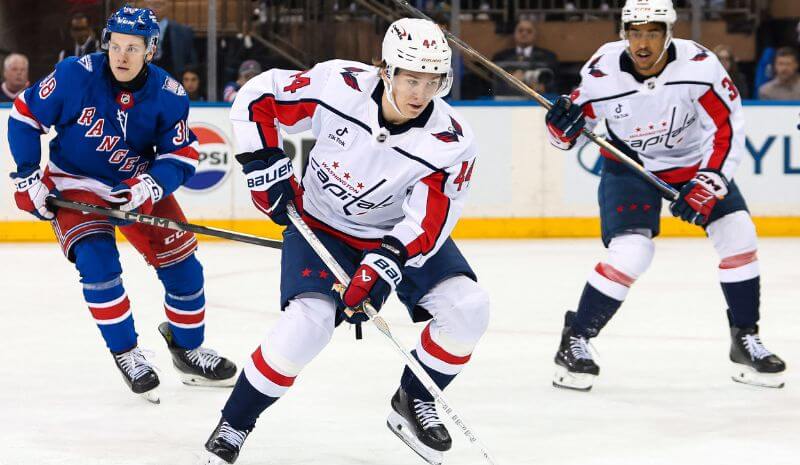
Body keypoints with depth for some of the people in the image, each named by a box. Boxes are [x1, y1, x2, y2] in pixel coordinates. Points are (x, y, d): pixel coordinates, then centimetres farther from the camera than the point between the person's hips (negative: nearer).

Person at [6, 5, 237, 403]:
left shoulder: (168, 96, -17)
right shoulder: (75, 75, -23)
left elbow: (181, 157, -11)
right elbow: (24, 116, -12)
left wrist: (150, 187, -30)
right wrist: (28, 179, -12)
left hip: (138, 184, 3)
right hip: (75, 186, -3)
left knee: (180, 262, 2)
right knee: (97, 262, -23)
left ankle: (188, 348, 25)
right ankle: (127, 355, -7)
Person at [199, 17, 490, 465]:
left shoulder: (452, 142, -23)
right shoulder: (338, 85, -24)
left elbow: (428, 222, -24)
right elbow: (258, 97, -11)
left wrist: (386, 262, -39)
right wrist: (265, 164, -15)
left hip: (399, 232, 2)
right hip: (321, 225, -2)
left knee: (468, 308, -16)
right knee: (308, 323, -23)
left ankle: (413, 401, 9)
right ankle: (234, 423, -4)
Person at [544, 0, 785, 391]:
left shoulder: (699, 65, -26)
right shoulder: (603, 73, -23)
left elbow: (728, 127, -21)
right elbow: (573, 126, -7)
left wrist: (706, 185, -28)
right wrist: (563, 126, -31)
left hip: (693, 159, 2)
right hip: (629, 165, -2)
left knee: (737, 233, -9)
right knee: (631, 251, -20)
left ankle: (745, 342, 7)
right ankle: (574, 341, -5)